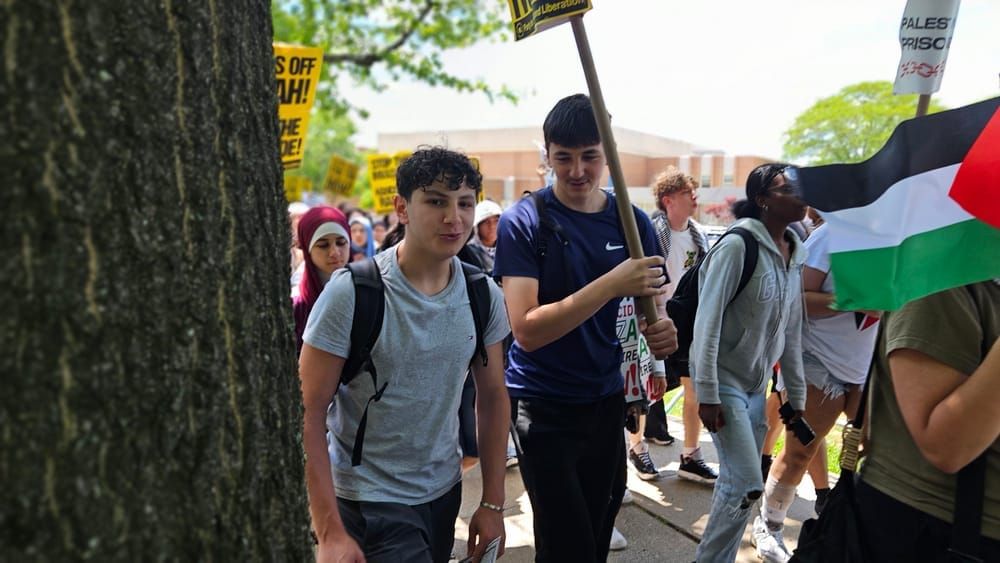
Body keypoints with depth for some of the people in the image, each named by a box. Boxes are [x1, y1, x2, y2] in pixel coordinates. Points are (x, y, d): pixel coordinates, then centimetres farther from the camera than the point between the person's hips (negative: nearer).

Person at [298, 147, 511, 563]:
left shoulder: (484, 295, -5)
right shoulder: (352, 293, -18)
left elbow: (492, 395, 3)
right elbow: (309, 414, -15)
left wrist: (492, 504, 3)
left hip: (445, 492, 5)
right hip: (368, 504, -4)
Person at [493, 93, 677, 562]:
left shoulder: (632, 222, -1)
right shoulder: (524, 222, -13)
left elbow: (654, 301, 7)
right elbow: (526, 330, -23)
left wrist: (662, 329, -17)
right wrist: (613, 284, -31)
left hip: (607, 398, 5)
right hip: (543, 404, -4)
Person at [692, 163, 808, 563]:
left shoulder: (795, 253, 5)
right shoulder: (737, 245, -18)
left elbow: (792, 330, 11)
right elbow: (707, 320, -19)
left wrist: (797, 394, 13)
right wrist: (707, 393, -19)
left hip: (757, 383, 7)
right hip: (723, 380, -7)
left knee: (735, 482, 11)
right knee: (747, 484, -7)